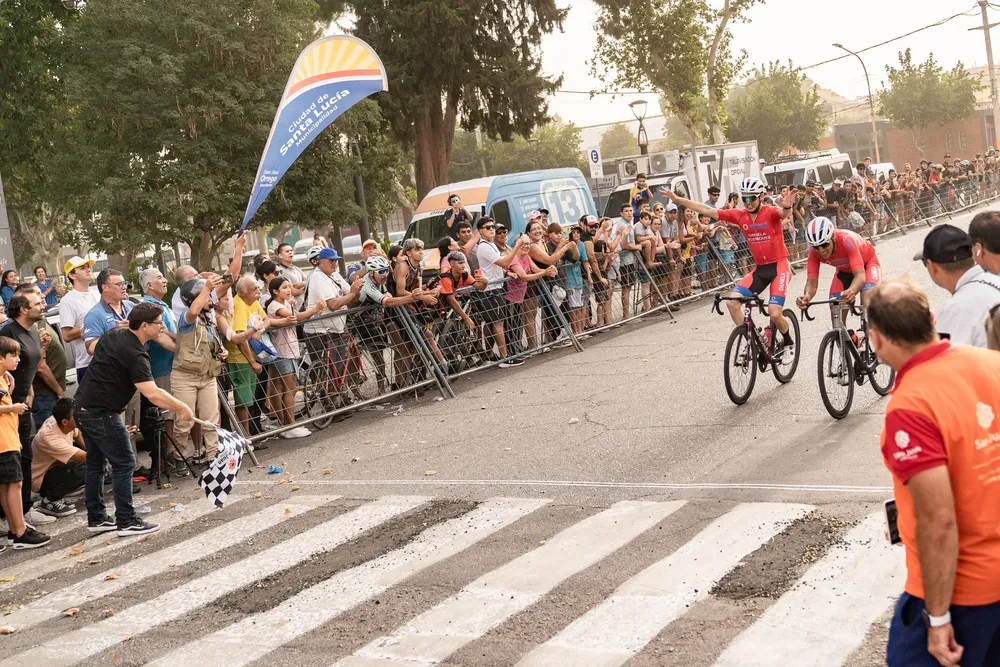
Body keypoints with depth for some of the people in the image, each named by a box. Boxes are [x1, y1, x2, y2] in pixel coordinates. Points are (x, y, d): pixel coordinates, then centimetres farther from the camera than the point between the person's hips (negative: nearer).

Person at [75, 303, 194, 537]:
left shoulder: (113, 334, 6)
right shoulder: (135, 354, -22)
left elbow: (92, 348, 27)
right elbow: (152, 394, -31)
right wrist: (182, 408, -23)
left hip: (82, 406, 10)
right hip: (101, 413, -10)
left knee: (96, 462, 16)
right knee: (124, 463, -3)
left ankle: (96, 518, 23)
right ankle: (126, 522, 0)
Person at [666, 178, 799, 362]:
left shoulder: (771, 212, -16)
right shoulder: (739, 215, -2)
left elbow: (783, 213, -40)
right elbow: (707, 210, 1)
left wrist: (787, 207, -65)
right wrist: (677, 199, 0)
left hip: (779, 266, -5)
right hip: (760, 268, 5)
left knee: (774, 313, -15)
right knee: (732, 301, -12)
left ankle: (788, 344, 15)